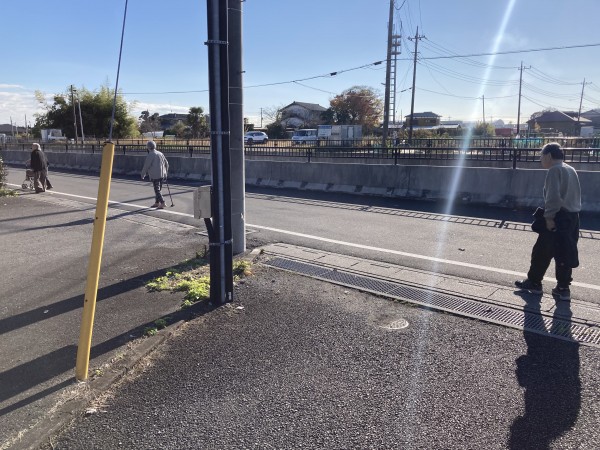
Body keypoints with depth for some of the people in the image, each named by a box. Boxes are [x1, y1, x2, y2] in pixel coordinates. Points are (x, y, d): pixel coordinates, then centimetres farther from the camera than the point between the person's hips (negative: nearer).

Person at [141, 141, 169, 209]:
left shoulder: (150, 155, -10)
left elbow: (146, 166, -10)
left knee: (157, 190, -3)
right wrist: (165, 173, 27)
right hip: (162, 175, 7)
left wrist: (143, 175, 3)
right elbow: (166, 164, 18)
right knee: (158, 190, 16)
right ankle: (157, 203, 22)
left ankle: (162, 203, -10)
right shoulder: (160, 154, 12)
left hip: (155, 176, -7)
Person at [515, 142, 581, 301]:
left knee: (541, 252, 4)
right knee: (566, 254, 11)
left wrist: (549, 216, -17)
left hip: (559, 218, -9)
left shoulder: (554, 170, -12)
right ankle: (563, 288, 15)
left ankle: (534, 283, 15)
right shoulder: (570, 170, 16)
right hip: (572, 217, 9)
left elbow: (553, 196, -22)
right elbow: (575, 195, 18)